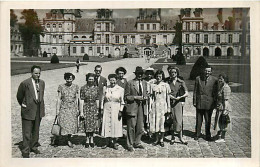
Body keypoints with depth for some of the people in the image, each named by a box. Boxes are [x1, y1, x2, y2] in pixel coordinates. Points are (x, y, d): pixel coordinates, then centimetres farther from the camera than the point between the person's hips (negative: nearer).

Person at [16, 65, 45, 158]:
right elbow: (19, 96, 1)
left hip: (39, 111, 5)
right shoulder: (25, 83, -12)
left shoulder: (42, 83, 4)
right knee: (27, 132, 0)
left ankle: (33, 147, 34)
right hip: (28, 111, -5)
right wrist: (24, 105, 11)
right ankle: (25, 152, 11)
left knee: (36, 131, 16)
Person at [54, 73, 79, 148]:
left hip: (72, 108, 2)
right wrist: (57, 109, -4)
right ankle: (55, 138, 17)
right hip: (63, 108, -2)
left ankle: (69, 140, 22)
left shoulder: (76, 87, 5)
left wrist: (77, 109, 3)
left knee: (71, 124, 5)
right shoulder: (61, 87, 0)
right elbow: (59, 98, 0)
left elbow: (77, 99, 7)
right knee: (62, 124, -5)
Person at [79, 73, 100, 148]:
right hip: (86, 107, -2)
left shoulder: (96, 88, 3)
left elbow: (97, 100, 7)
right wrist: (81, 111, -9)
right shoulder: (83, 88, -5)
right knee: (87, 124, 2)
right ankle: (87, 139, 19)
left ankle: (91, 139, 20)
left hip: (94, 107, 2)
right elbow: (81, 100, -6)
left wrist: (97, 109, 7)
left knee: (93, 124, 3)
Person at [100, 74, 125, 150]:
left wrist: (120, 111, -7)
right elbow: (102, 99, 10)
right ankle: (108, 142, 17)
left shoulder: (121, 89, -3)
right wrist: (102, 109, 5)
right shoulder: (105, 88, 4)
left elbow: (122, 101, -2)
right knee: (107, 125, 4)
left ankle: (114, 142, 15)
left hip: (116, 109, -2)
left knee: (115, 125, 2)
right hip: (107, 109, 2)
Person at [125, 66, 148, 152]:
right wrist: (135, 97, -16)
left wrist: (145, 97, -1)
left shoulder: (144, 83, 12)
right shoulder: (130, 83, -5)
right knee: (131, 127, 1)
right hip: (132, 107, -5)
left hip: (141, 107, 5)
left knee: (140, 127, 10)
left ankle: (137, 143, 28)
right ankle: (130, 145, 15)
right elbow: (126, 97, -4)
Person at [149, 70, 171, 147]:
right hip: (155, 105, 2)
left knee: (162, 122, -2)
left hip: (163, 105, -2)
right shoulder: (153, 85, 6)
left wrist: (168, 107, 1)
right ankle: (157, 139, 17)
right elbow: (151, 96, 8)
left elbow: (168, 97, 3)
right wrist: (150, 105, 2)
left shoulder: (166, 85, 2)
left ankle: (161, 140, 11)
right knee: (155, 122, 4)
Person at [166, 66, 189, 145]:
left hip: (177, 102, -1)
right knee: (171, 120, 4)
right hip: (169, 102, 1)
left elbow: (186, 93, -2)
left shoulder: (181, 82, 2)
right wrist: (169, 95, -10)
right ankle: (172, 137, 17)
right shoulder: (167, 81, 5)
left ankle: (181, 137, 10)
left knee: (178, 120, -2)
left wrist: (179, 97, -15)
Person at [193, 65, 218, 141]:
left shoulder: (214, 80, -2)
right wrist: (194, 101, 1)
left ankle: (208, 136, 22)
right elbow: (195, 91, 4)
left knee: (208, 121, 8)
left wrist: (214, 103, -1)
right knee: (198, 120, 9)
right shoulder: (198, 78, 2)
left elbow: (215, 92, 1)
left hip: (209, 103, -1)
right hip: (199, 102, 1)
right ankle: (197, 135, 22)